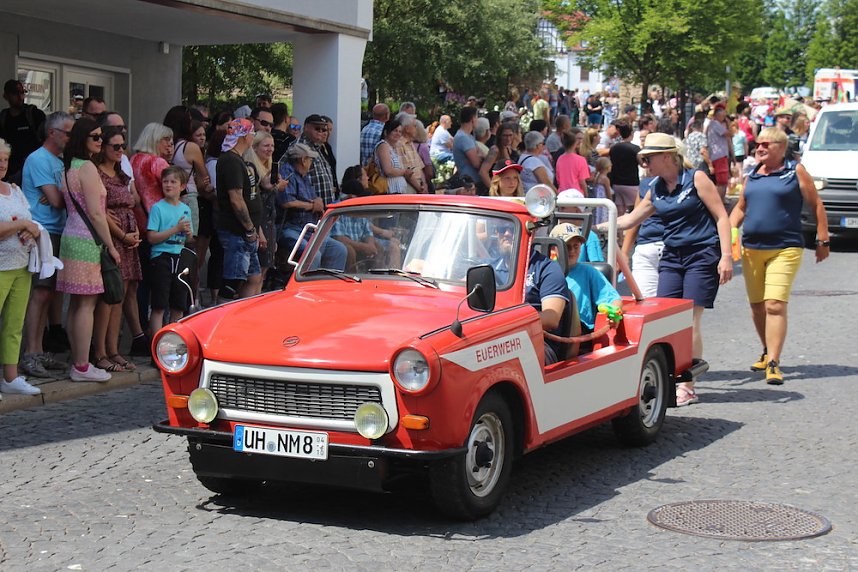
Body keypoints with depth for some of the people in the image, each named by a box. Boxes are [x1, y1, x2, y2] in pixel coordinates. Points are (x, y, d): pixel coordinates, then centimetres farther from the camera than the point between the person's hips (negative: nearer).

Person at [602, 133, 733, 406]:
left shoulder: (696, 178, -4)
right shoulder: (656, 191, 13)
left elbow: (721, 217, -5)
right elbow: (629, 220, 24)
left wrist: (726, 256, -13)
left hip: (703, 255, -6)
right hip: (671, 258, 6)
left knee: (689, 321, -9)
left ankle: (687, 387, -4)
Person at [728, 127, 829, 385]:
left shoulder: (796, 171, 0)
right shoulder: (752, 175, 14)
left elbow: (816, 206, 3)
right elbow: (740, 207, 23)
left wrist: (822, 241, 1)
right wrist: (730, 231, 5)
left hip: (785, 249, -5)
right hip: (751, 249, 6)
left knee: (775, 305, -16)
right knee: (757, 306, 12)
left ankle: (773, 363, -16)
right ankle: (768, 351, 32)